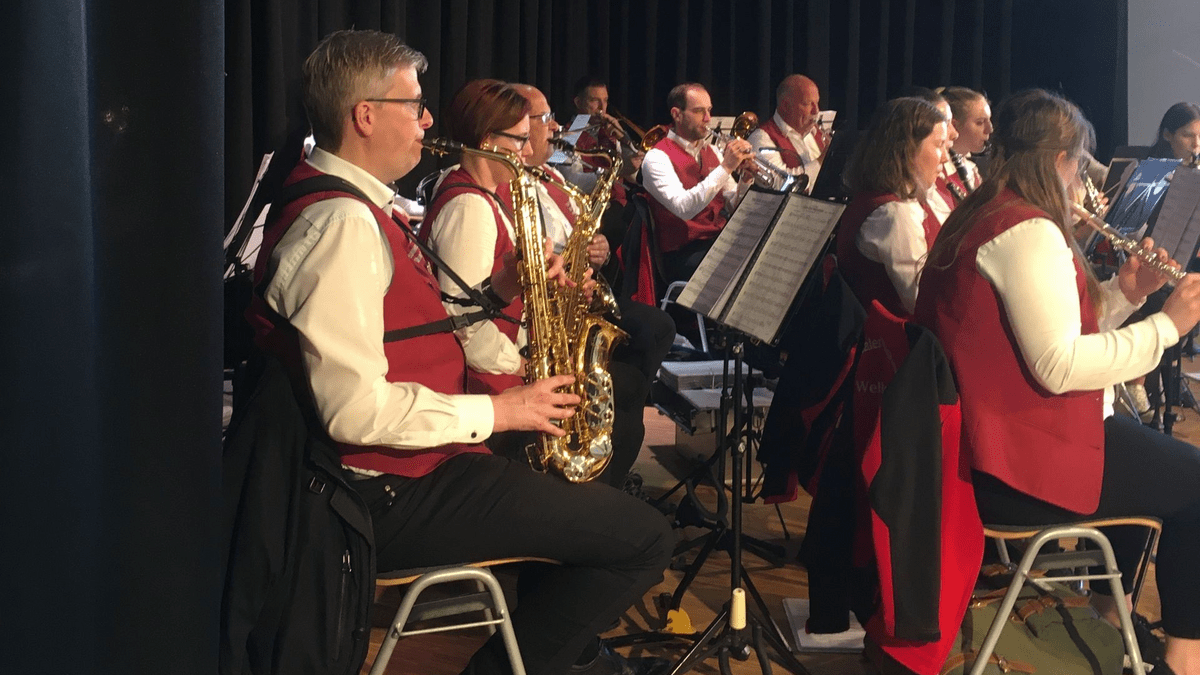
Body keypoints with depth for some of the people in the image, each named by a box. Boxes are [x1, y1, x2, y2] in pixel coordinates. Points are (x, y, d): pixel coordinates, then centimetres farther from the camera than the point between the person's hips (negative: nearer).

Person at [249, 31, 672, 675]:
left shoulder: (355, 204, 12)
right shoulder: (342, 225, -22)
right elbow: (358, 410, -28)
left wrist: (493, 290, 2)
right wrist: (495, 411, -18)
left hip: (416, 458, 11)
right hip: (396, 494, -11)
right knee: (643, 538, -13)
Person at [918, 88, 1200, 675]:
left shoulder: (979, 218, 11)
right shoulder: (1029, 232, -20)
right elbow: (1059, 364, -26)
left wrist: (1123, 294, 4)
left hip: (986, 438, 11)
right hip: (1024, 461, -11)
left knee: (1141, 436, 31)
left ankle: (1109, 601, 39)